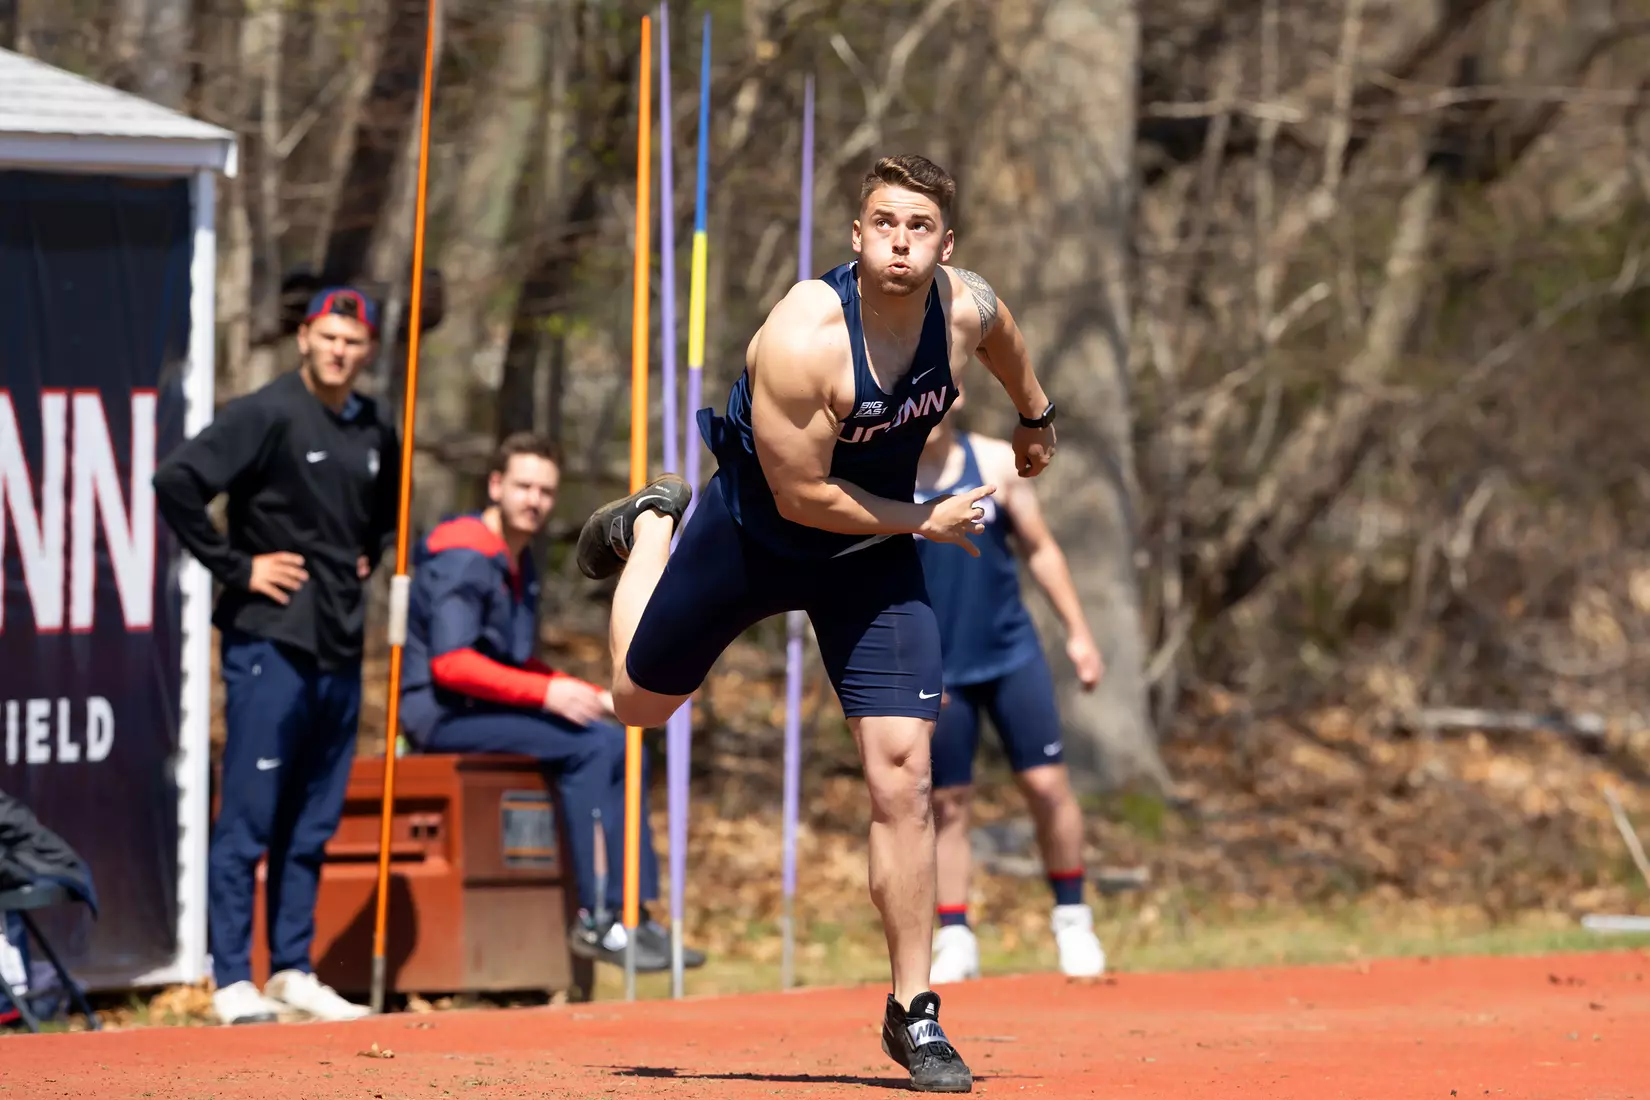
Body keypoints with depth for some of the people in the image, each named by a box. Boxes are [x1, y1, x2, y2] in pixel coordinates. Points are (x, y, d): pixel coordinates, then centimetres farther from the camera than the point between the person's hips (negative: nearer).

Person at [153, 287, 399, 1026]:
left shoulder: (375, 433, 11)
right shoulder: (267, 416, -9)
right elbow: (175, 483, -18)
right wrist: (236, 567, -15)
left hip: (340, 648, 7)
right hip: (270, 640, -7)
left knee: (313, 820, 11)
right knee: (249, 818, -4)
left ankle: (292, 971, 18)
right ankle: (232, 980, -3)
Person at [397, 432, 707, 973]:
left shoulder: (518, 564, 19)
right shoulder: (462, 558, -13)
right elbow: (450, 664, -22)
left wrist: (593, 697, 11)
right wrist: (546, 693, -25)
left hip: (492, 708, 9)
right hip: (443, 713, -9)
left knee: (620, 745, -5)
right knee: (586, 747, -24)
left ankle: (633, 912, -10)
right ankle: (596, 918, -23)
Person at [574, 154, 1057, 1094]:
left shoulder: (966, 308, -17)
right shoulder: (805, 338, -33)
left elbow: (1005, 336, 11)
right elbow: (803, 496, -26)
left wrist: (1037, 415, 27)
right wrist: (924, 520, -19)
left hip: (874, 559, 2)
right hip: (753, 533, -2)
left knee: (902, 778, -12)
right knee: (640, 702, 22)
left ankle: (914, 1011, -1)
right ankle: (651, 527, 53)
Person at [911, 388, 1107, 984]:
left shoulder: (997, 464, -1)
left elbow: (1040, 549, 7)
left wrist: (1078, 632, 6)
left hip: (1012, 654, 1)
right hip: (936, 670, -1)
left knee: (1047, 783, -3)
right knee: (947, 803, 1)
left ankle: (1072, 918, 14)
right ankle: (954, 940, 10)